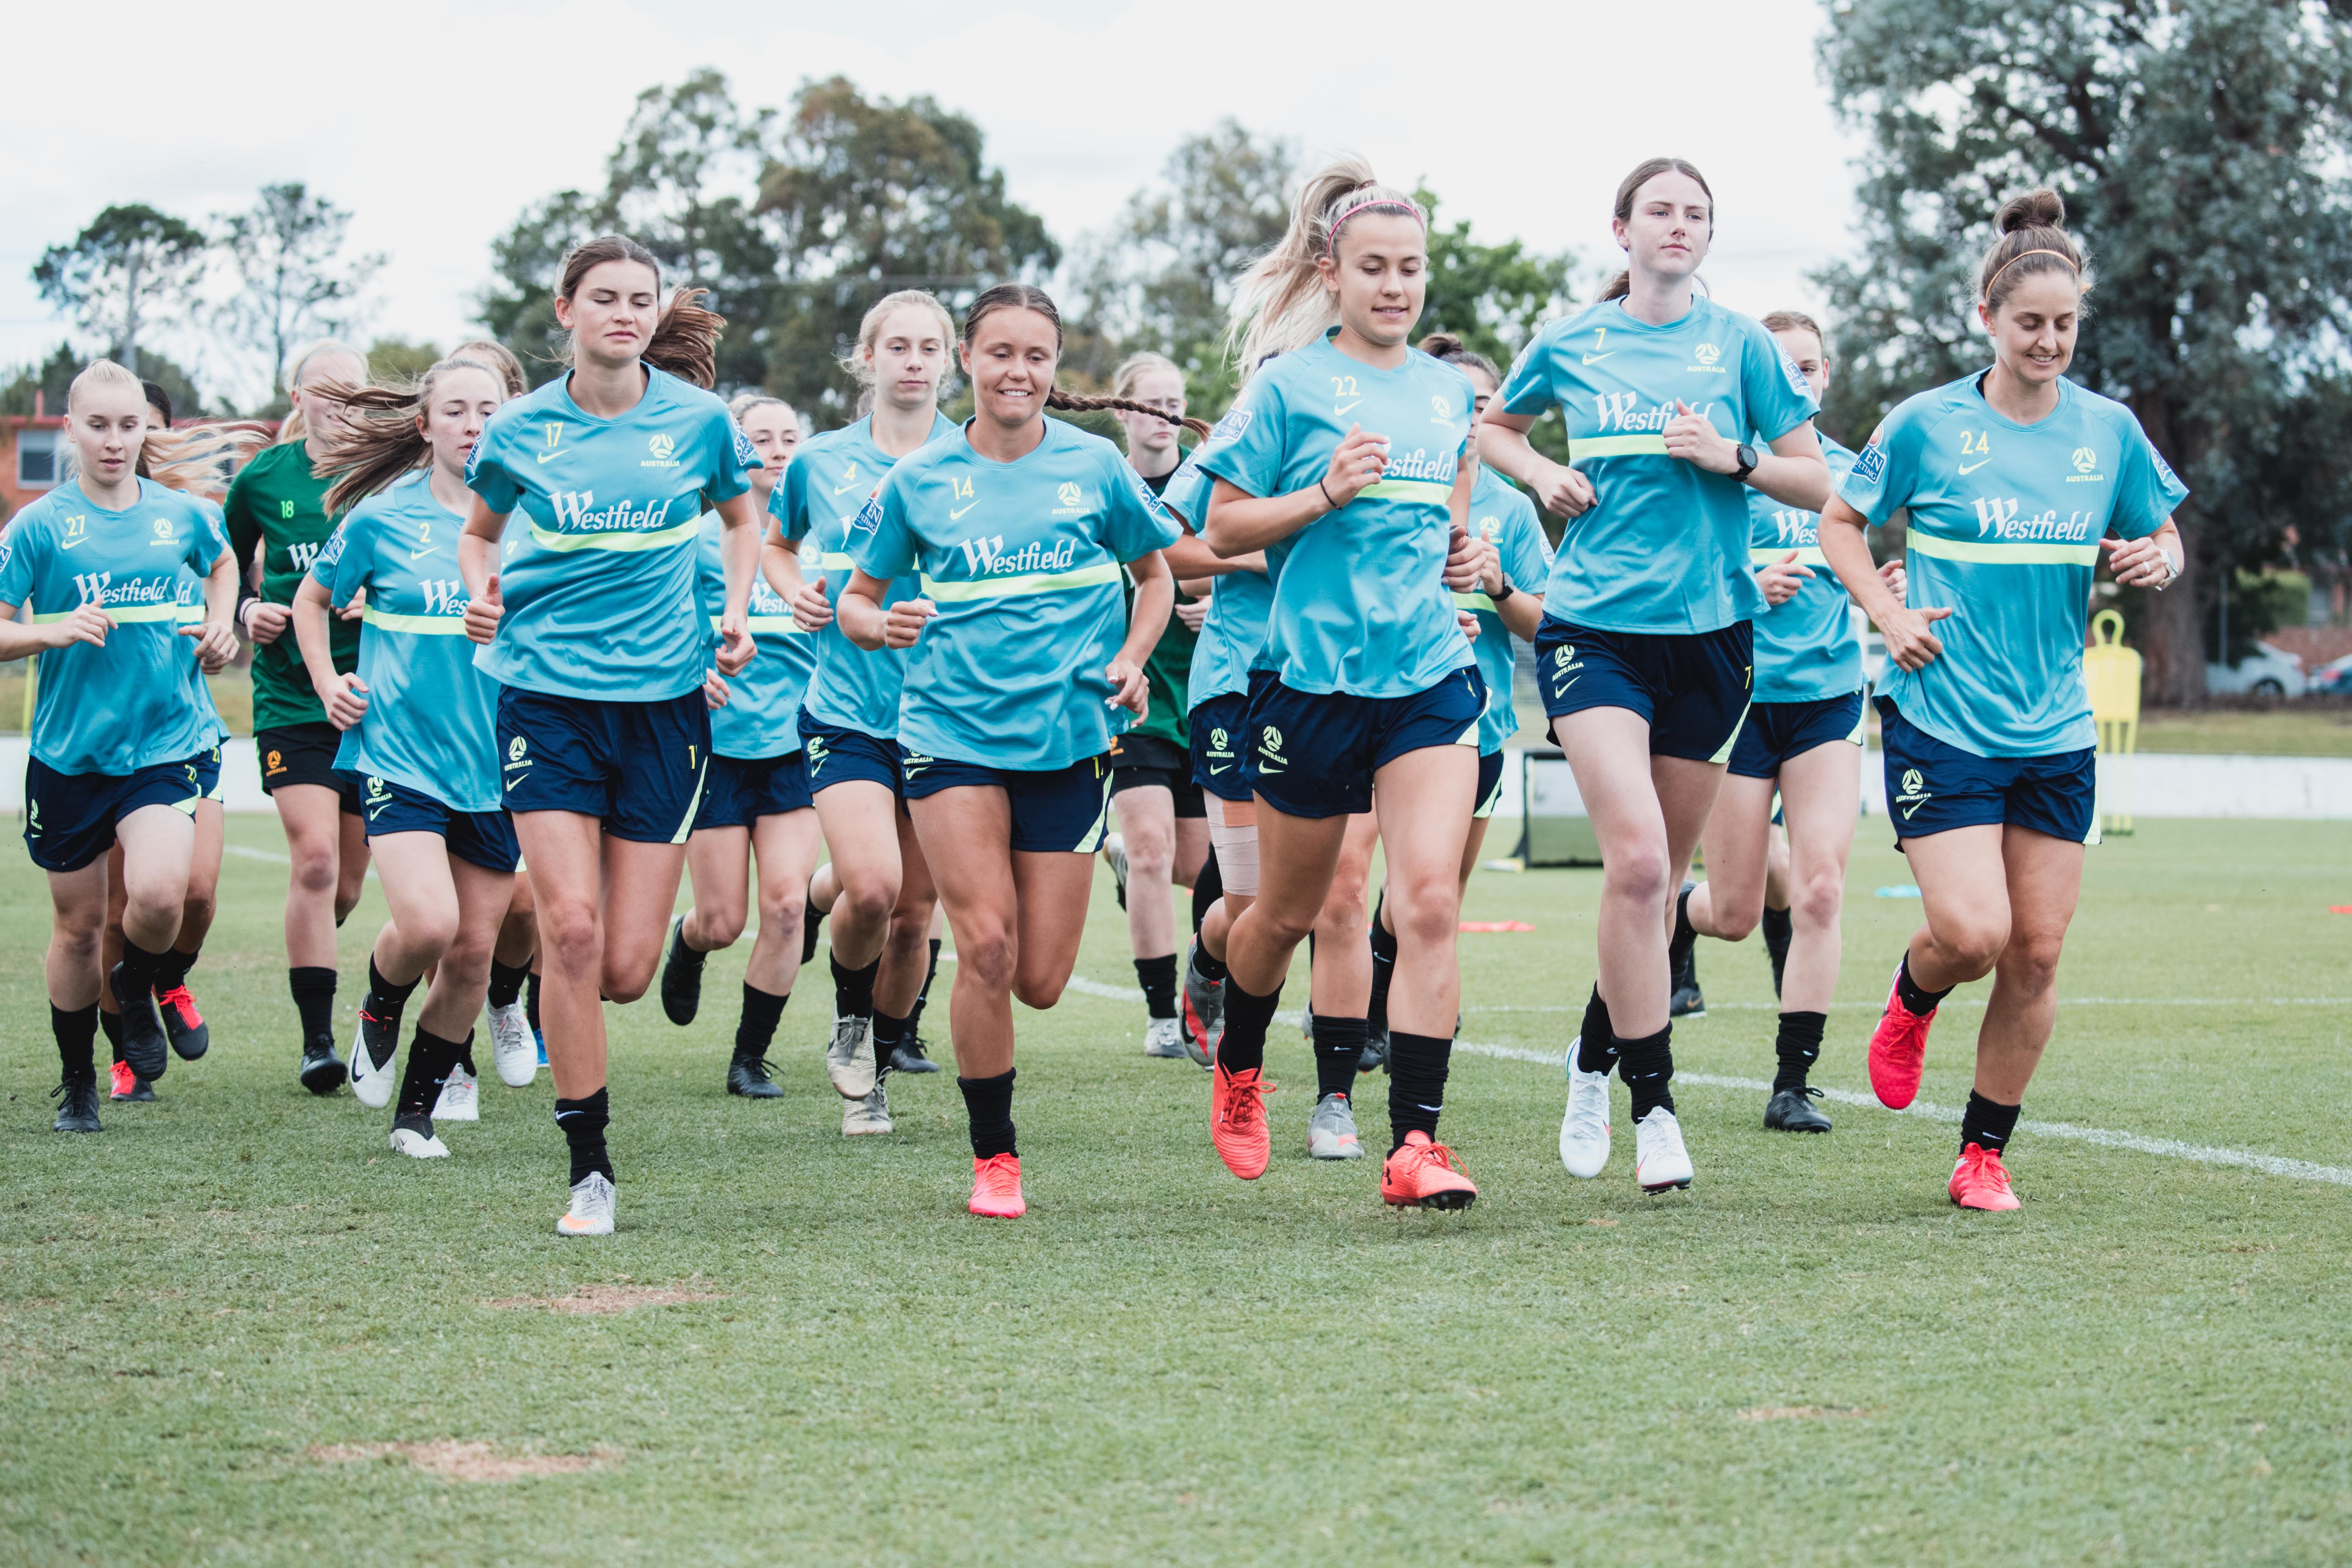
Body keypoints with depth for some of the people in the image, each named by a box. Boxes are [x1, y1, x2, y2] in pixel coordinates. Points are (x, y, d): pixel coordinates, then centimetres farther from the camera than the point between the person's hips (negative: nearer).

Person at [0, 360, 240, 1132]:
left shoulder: (183, 514, 3)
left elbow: (223, 561, 26)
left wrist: (220, 623, 10)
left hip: (167, 742, 0)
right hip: (69, 750, 0)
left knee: (158, 895, -22)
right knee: (78, 924, 9)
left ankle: (137, 991, 13)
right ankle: (77, 1081, 28)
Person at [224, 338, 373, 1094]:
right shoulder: (263, 480, 3)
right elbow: (225, 569, 17)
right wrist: (246, 611, -2)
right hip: (291, 697, -1)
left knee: (351, 873, 7)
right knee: (315, 856, -15)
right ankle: (317, 1038, -9)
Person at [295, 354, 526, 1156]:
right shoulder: (382, 518, -2)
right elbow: (313, 598, 14)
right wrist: (326, 681, 2)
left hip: (494, 763, 3)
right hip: (400, 753, -3)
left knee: (473, 950, 5)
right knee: (426, 924, -21)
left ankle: (420, 1104, 22)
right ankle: (379, 1012, 13)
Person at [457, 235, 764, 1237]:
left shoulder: (697, 419, 0)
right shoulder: (521, 429, 0)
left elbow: (740, 517, 19)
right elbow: (481, 531, 17)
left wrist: (736, 613, 4)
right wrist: (480, 593, -3)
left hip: (662, 698, 1)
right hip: (547, 693, -1)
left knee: (626, 970, -2)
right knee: (571, 928, -14)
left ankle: (561, 1012, 36)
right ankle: (589, 1165, -2)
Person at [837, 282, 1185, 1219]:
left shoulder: (1094, 466, 4)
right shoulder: (918, 481, 4)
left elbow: (1155, 575, 17)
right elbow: (854, 600, 11)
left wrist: (1132, 661, 0)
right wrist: (881, 623, -12)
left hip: (1068, 737, 1)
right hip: (952, 729, -1)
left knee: (1041, 983, -1)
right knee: (986, 947, -15)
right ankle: (993, 1158, 0)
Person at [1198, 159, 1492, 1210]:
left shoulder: (1448, 392, 12)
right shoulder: (1291, 384, -2)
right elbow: (1223, 531, -2)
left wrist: (1462, 550, 6)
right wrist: (1326, 493, -16)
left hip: (1429, 678, 3)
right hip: (1313, 677, -3)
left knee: (1429, 901, -14)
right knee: (1288, 912, 12)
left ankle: (1414, 1145, -14)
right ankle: (1237, 1071, 41)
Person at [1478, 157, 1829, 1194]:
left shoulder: (1739, 343, 4)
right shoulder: (1569, 345, 6)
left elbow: (1818, 484, 5)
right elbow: (1492, 429, 24)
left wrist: (1733, 459, -12)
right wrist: (1542, 475, 5)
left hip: (1707, 631, 1)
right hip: (1593, 626, -1)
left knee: (1659, 875, 8)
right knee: (1636, 857, -18)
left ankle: (1595, 1059, 31)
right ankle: (1653, 1103, -11)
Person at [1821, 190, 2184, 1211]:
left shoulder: (2110, 431, 4)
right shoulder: (1927, 425, -4)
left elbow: (2164, 539, 16)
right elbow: (1840, 522, 8)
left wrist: (2156, 561, -7)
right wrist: (1886, 612, -6)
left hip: (2056, 733, 3)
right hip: (1942, 723, -3)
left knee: (2036, 955, 2)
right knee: (1970, 932, -15)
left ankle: (1984, 1153, 17)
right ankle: (1912, 1001, 21)